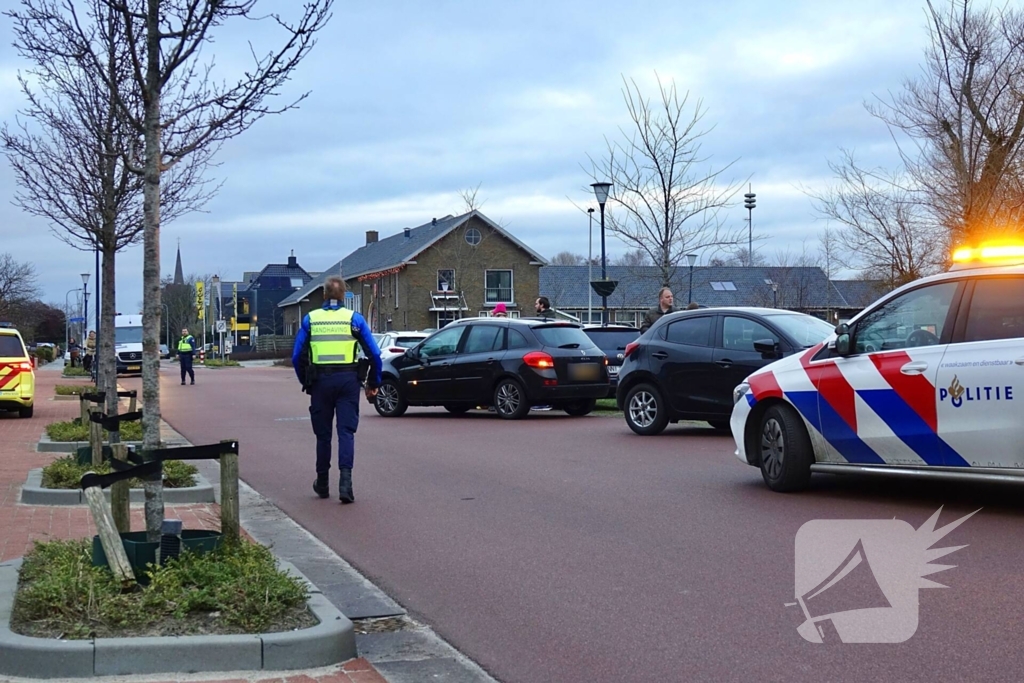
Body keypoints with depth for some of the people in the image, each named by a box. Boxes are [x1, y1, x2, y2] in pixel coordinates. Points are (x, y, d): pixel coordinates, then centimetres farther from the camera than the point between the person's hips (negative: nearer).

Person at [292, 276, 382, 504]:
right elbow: (374, 354, 0)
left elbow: (297, 356, 5)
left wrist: (306, 382, 16)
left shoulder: (310, 319, 6)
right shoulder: (354, 319, 3)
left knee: (323, 433, 12)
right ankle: (345, 481, -14)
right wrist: (373, 384, 10)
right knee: (346, 432, 0)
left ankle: (322, 483, 23)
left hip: (321, 381, 1)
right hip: (348, 380, -1)